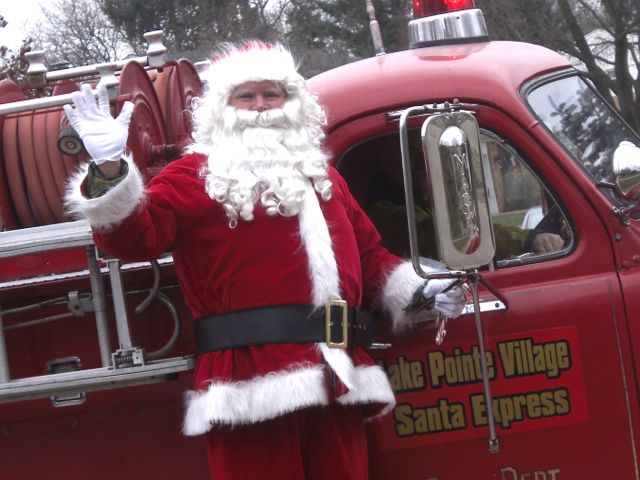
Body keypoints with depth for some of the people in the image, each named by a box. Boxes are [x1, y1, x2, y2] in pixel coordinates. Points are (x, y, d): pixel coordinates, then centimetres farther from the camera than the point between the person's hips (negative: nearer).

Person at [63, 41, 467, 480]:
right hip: (252, 390, -6)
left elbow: (367, 255, 30)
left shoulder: (323, 176, 24)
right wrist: (109, 171, -24)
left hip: (338, 384, 6)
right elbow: (134, 235, -8)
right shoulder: (193, 177, 5)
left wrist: (420, 292, 16)